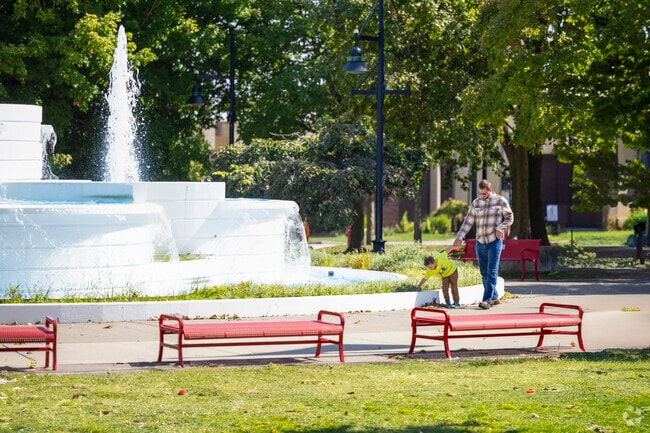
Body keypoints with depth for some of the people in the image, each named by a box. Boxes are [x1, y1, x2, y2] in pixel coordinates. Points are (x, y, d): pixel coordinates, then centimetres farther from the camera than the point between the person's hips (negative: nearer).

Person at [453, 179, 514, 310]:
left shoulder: (501, 201, 0)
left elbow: (509, 218, 5)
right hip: (480, 241, 5)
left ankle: (487, 300, -14)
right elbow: (468, 222, 10)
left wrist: (500, 228, -13)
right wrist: (460, 237, 2)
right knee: (484, 273, 8)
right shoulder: (476, 203, 9)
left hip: (495, 241, -5)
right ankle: (494, 298, 20)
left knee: (491, 272, -10)